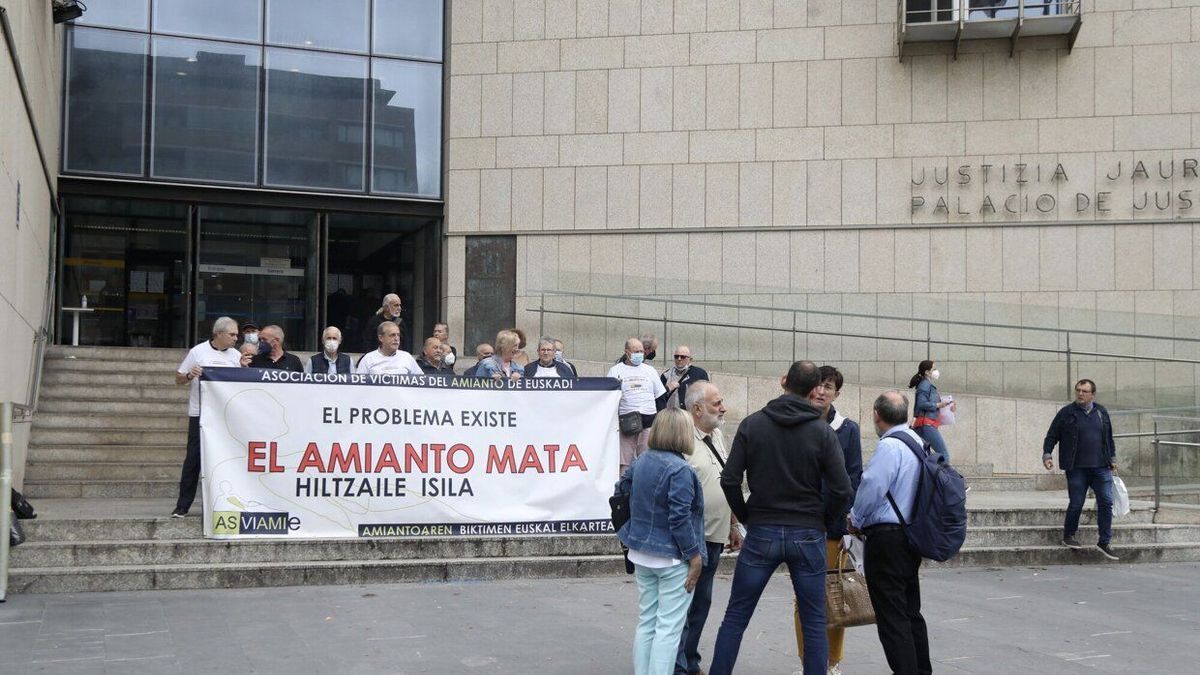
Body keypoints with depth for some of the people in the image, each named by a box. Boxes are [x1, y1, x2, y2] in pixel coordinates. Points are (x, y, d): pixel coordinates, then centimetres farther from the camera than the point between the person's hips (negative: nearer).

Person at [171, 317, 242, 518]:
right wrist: (190, 375, -17)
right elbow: (178, 379, 4)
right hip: (200, 414, -3)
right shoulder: (198, 352, 0)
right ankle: (183, 505, 4)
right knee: (193, 458, -2)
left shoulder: (236, 356, 9)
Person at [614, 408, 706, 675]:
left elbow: (621, 489, 20)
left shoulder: (641, 462, 6)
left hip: (642, 556, 8)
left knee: (646, 622, 14)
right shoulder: (679, 470, -18)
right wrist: (694, 556, -14)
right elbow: (680, 518, -21)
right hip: (673, 559, -8)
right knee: (669, 627, -2)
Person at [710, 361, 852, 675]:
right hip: (808, 537, 0)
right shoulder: (823, 432, -5)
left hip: (761, 533, 1)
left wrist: (746, 517, 7)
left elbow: (730, 480, -7)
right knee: (814, 623, 10)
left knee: (735, 616, 10)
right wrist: (821, 520, 8)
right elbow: (842, 490, -9)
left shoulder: (752, 424, -2)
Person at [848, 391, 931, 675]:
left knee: (891, 615, -4)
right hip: (913, 534, 9)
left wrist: (856, 520, -2)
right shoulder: (919, 442, 11)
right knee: (911, 609, 18)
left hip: (887, 537, -9)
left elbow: (872, 488, -20)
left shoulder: (889, 446, -17)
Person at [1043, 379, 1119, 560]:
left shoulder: (1101, 412, 11)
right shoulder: (1066, 413, 0)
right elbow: (1051, 436, 3)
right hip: (1076, 469, -3)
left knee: (1106, 502, -4)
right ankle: (1068, 536, 21)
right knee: (1076, 504, -1)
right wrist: (1047, 455, -9)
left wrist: (1112, 458, 19)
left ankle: (1104, 542, 4)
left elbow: (1109, 438, 23)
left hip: (1101, 467, 3)